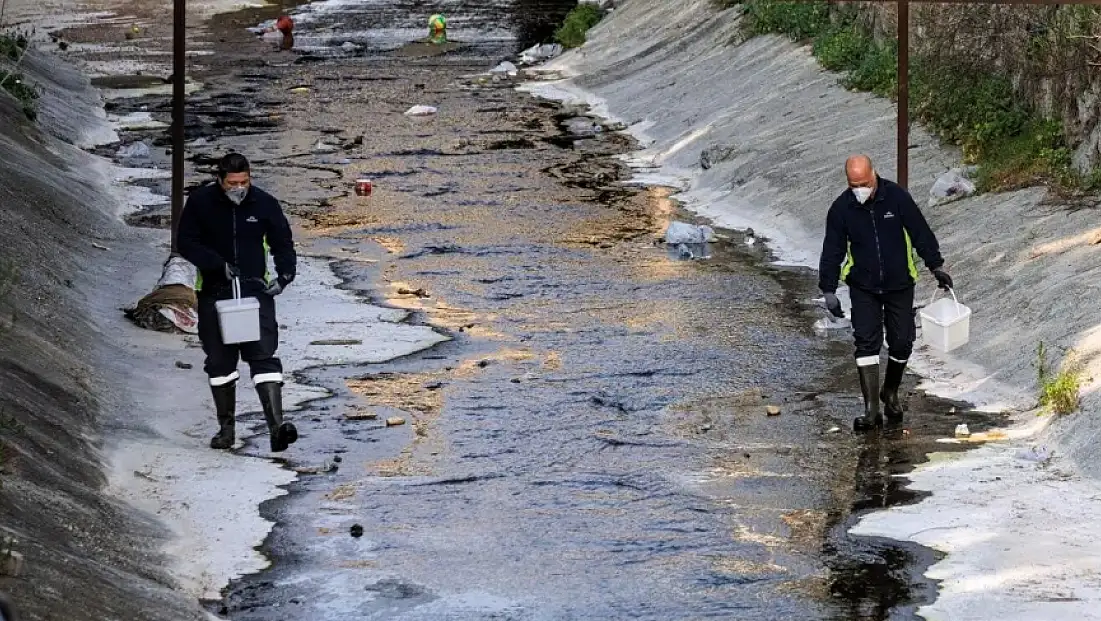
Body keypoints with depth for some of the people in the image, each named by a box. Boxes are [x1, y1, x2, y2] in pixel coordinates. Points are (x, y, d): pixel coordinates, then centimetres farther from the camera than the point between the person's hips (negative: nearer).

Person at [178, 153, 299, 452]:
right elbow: (186, 243, -3)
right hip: (215, 293, 1)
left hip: (255, 291, -1)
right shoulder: (201, 202, -5)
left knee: (264, 356, -13)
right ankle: (226, 428, 20)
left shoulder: (265, 204, -3)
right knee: (219, 361, 8)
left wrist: (284, 275, -11)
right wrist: (219, 265, -16)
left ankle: (276, 426, -21)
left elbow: (283, 244, 7)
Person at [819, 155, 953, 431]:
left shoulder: (897, 197, -11)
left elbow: (921, 232, -2)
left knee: (902, 343, 3)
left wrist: (936, 266, -2)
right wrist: (829, 290, -5)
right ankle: (871, 410, -9)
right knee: (866, 343, -9)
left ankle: (890, 393, 30)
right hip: (863, 288, 0)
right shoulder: (841, 208, -8)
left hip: (899, 284, 0)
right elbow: (832, 251, -1)